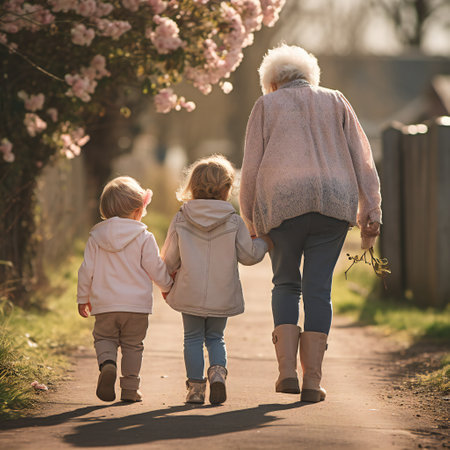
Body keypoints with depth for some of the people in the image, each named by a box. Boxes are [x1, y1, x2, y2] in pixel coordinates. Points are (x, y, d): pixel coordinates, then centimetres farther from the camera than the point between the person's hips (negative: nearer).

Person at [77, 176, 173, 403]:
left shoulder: (96, 236, 2)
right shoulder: (144, 238, -6)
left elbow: (87, 270, 4)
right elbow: (156, 269, -2)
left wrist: (83, 298, 15)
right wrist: (168, 285, 18)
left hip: (105, 305, 1)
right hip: (137, 303, -1)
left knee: (104, 338, 15)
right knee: (132, 345, 10)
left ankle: (107, 363, -16)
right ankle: (130, 388, 9)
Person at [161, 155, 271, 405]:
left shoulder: (180, 220, -3)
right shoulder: (233, 222, -5)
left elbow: (169, 260, 1)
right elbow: (248, 255, 0)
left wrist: (170, 273, 23)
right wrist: (263, 243, 20)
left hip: (190, 294, 0)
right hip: (222, 296, 0)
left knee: (193, 338, 10)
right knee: (215, 337, 15)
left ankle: (196, 386, 4)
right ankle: (218, 371, -10)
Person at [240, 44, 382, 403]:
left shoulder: (266, 105, 14)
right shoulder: (335, 101, 18)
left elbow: (251, 166, 7)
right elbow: (362, 157, 10)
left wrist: (250, 219, 13)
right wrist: (370, 211, 7)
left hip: (282, 203, -1)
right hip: (334, 201, 1)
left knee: (286, 284, 14)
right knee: (318, 289, 5)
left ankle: (287, 370, 0)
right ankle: (312, 381, 1)